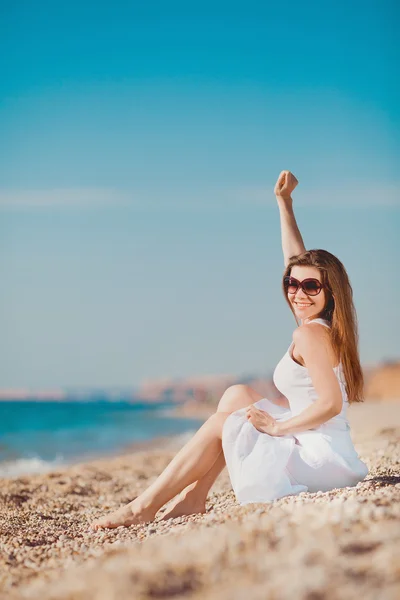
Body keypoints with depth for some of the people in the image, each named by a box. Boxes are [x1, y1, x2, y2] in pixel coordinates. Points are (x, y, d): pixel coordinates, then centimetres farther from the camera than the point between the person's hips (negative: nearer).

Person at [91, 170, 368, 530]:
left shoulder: (309, 333, -16)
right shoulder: (327, 327, 10)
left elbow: (331, 403, -26)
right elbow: (296, 261, 20)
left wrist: (276, 426, -14)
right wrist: (284, 202, 24)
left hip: (323, 458, -9)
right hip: (328, 456, 9)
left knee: (220, 424, 1)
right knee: (238, 395, 13)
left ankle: (144, 507, 6)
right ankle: (192, 498, 9)